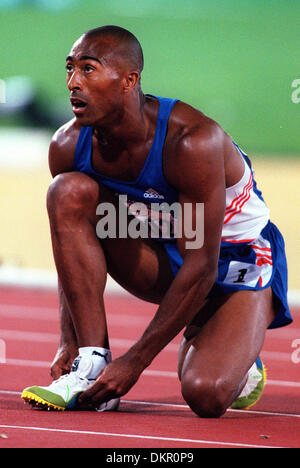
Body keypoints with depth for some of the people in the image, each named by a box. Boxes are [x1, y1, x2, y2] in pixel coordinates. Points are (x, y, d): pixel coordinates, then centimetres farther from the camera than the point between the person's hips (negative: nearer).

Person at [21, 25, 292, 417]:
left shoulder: (192, 142, -32)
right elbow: (72, 241, -2)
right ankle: (92, 366, -19)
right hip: (164, 259, 5)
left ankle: (236, 359, 10)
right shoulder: (68, 146, -15)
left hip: (238, 263, -5)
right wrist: (69, 342, -14)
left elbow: (202, 266, -29)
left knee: (206, 396, -30)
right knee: (70, 192, -21)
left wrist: (136, 361, -29)